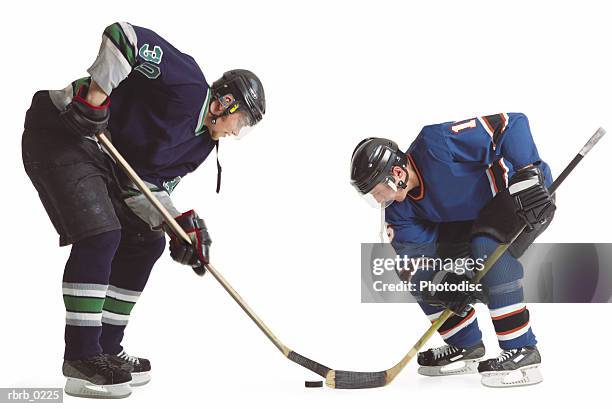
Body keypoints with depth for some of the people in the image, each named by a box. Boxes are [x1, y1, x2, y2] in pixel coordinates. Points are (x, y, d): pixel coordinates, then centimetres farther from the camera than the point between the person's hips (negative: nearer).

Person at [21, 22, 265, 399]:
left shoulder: (202, 142, 8)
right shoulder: (188, 85, -17)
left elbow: (148, 185, 2)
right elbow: (123, 36, -25)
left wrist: (180, 224, -13)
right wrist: (96, 94, -30)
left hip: (106, 158, 10)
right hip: (62, 132, -10)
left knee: (147, 241, 9)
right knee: (100, 235, -22)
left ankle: (105, 349, 16)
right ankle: (81, 359, -16)